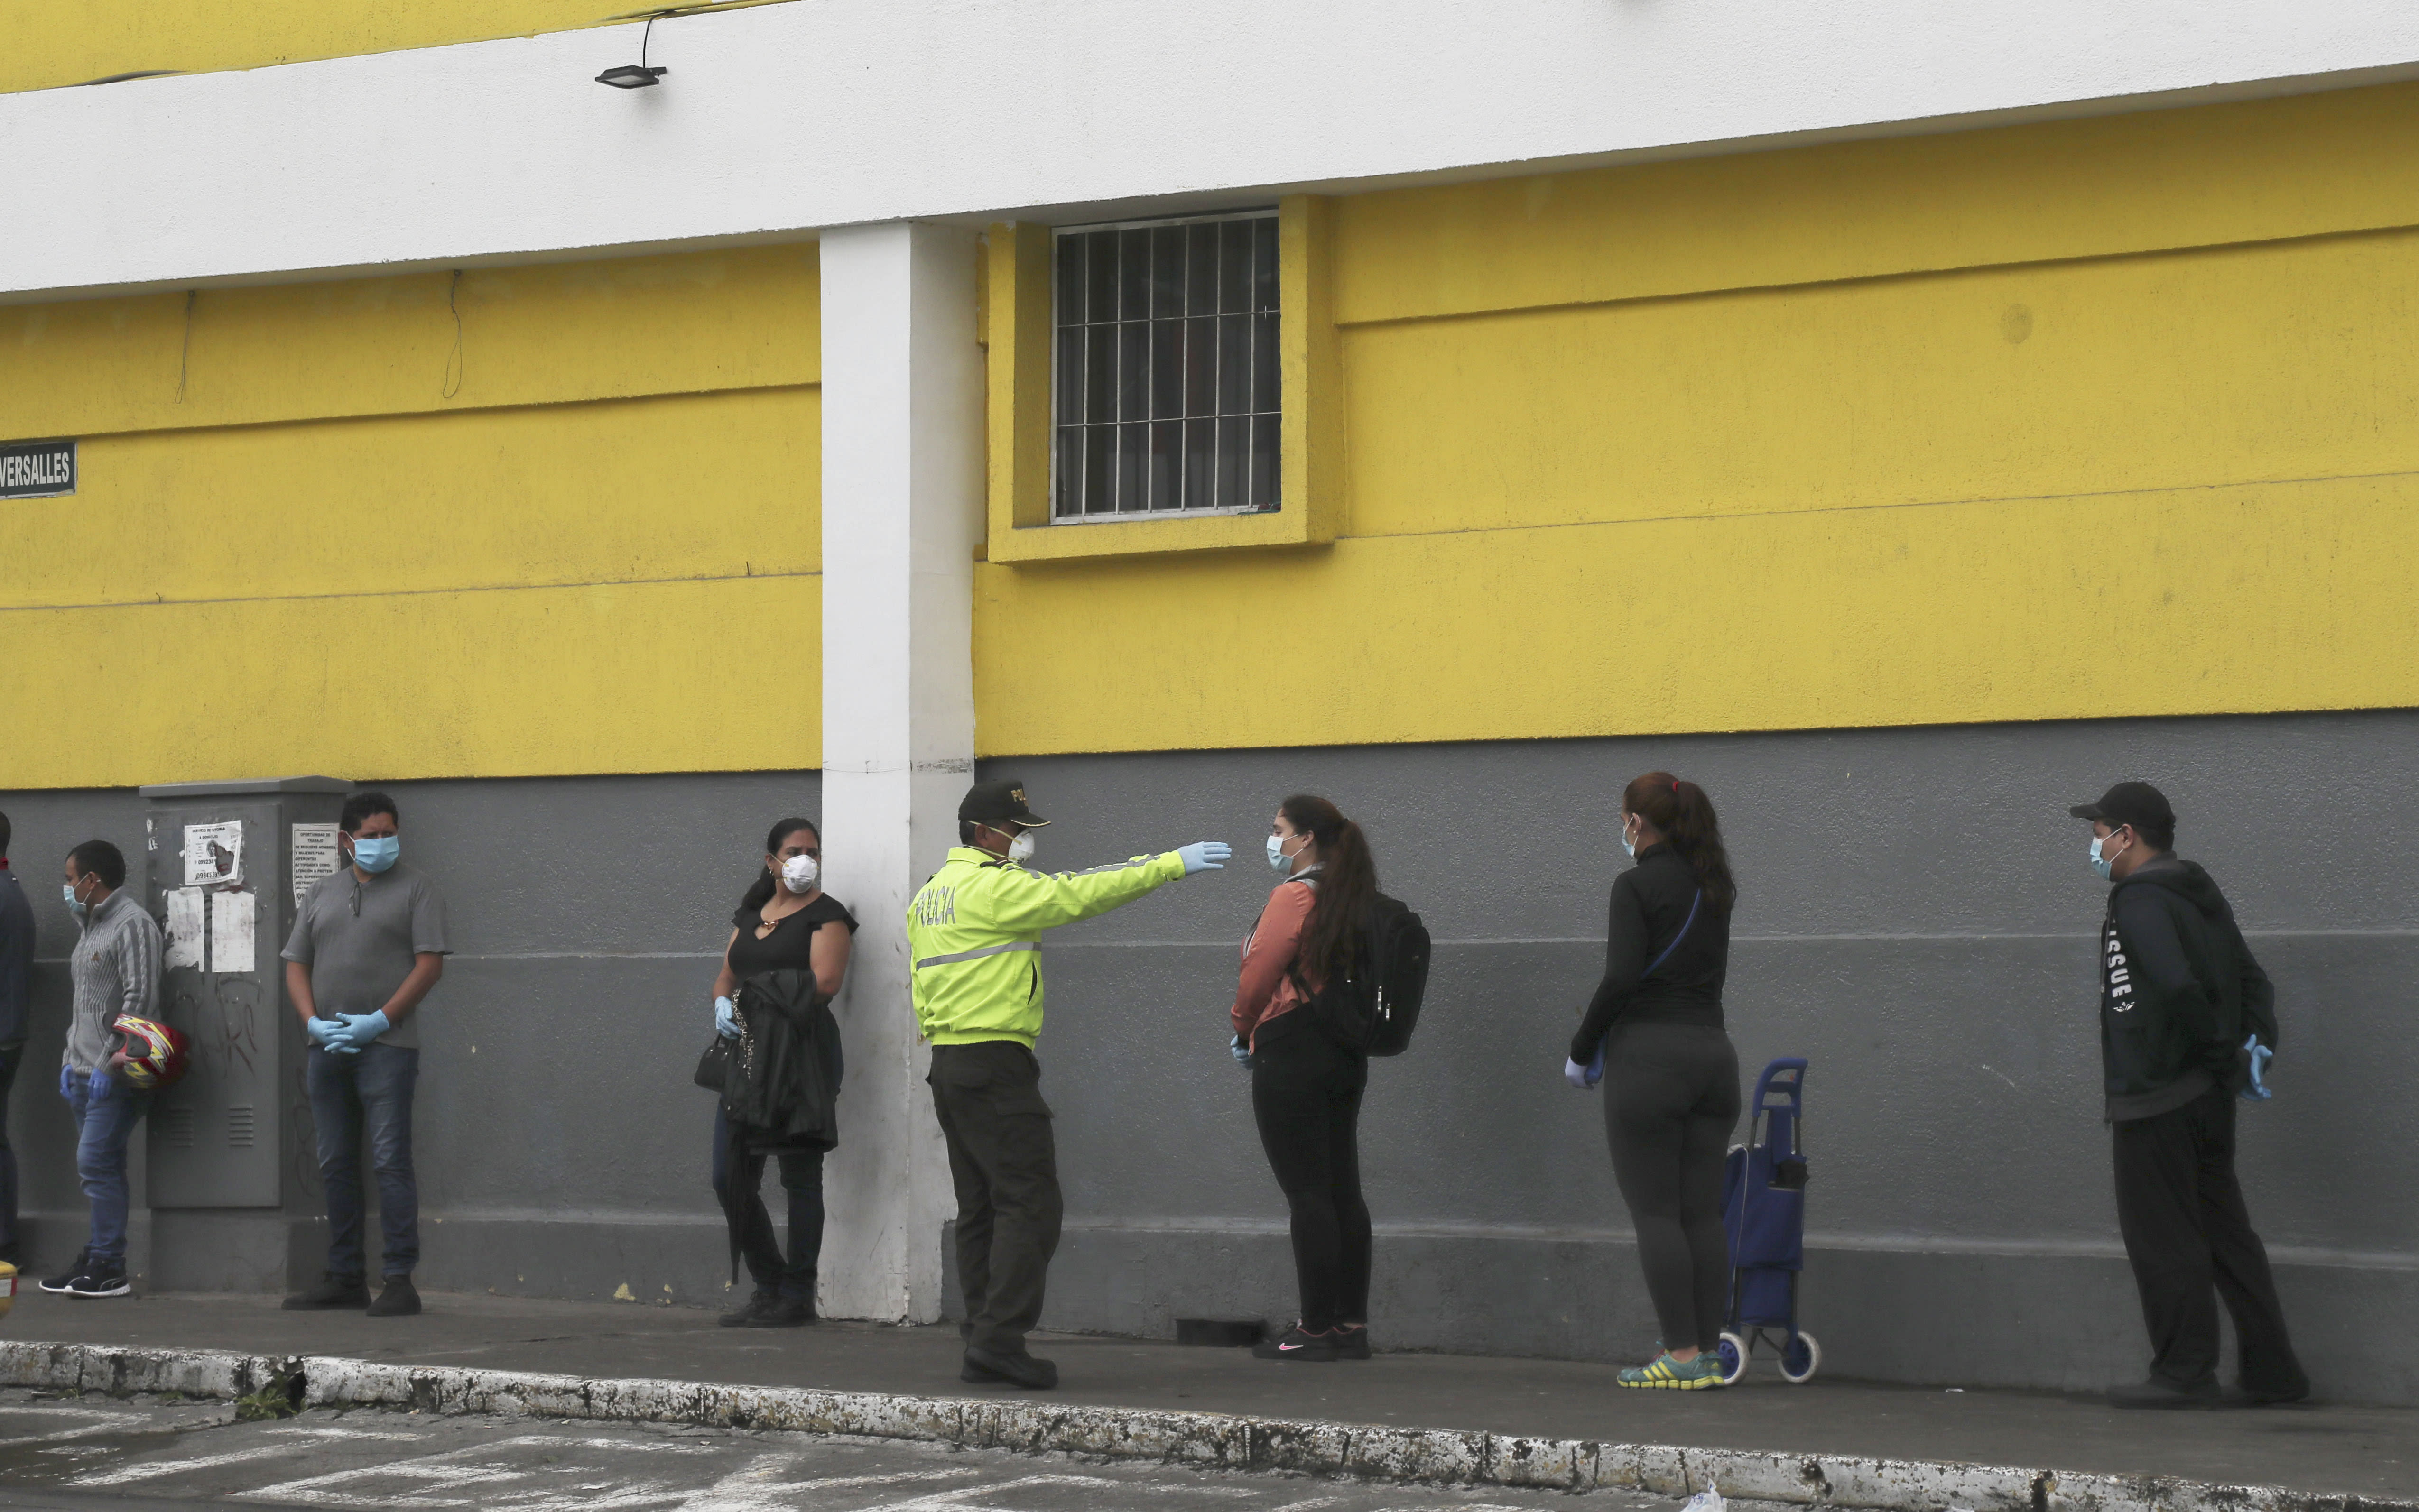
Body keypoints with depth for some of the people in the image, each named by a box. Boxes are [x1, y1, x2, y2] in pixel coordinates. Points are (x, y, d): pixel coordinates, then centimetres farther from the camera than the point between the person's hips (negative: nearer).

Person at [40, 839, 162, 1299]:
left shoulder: (133, 924, -10)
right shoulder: (91, 927, 20)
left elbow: (139, 1000, -18)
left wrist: (108, 1062, -19)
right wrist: (70, 1058, 17)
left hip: (114, 1073, -9)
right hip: (85, 1072, 9)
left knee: (97, 1163, -12)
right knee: (96, 1167, 10)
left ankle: (109, 1269, -11)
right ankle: (98, 1259, 14)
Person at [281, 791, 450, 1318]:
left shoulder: (415, 888, 3)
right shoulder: (321, 894, 17)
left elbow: (430, 963, -5)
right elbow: (296, 964, 14)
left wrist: (380, 1020, -13)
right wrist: (313, 1021, -3)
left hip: (386, 1045, -5)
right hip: (327, 1050, 5)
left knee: (391, 1161, -9)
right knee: (336, 1165, 8)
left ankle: (399, 1281, -8)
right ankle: (344, 1278, 15)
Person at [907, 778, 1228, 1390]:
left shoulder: (928, 896, 17)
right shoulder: (994, 887, -11)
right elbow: (1079, 895, -15)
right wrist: (1172, 865, -12)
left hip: (947, 1060, 10)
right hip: (995, 1064, -10)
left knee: (980, 1209, 10)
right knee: (1029, 1201, -8)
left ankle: (983, 1349, 8)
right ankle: (1001, 1339, -15)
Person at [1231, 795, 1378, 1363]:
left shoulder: (1295, 896, -13)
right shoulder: (1353, 900, 11)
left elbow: (1259, 974, -12)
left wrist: (1243, 1028, 7)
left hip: (1293, 1052, -8)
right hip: (1347, 1055, 8)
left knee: (1307, 1194, -6)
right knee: (1343, 1192, 9)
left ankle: (1316, 1329, -5)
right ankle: (1352, 1326, 11)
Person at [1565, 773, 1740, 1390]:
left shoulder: (1637, 886, -9)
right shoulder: (1714, 887, 13)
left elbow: (1622, 977, -16)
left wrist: (1581, 1051, -4)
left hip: (1649, 1056, -7)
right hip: (1713, 1050, 7)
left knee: (1655, 1212, -3)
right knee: (1703, 1213, 8)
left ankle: (1683, 1355, -6)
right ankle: (1710, 1351, 8)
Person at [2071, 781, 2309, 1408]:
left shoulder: (2138, 900, -14)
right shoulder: (2201, 896, 16)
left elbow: (2180, 989, -25)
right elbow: (2252, 979, 14)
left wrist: (2227, 1057, -15)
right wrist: (2257, 1041, 0)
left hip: (2156, 1104, -9)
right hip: (2208, 1098, 9)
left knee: (2162, 1239, -1)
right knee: (2225, 1232, 13)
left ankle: (2185, 1373, 2)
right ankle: (2274, 1371, 14)